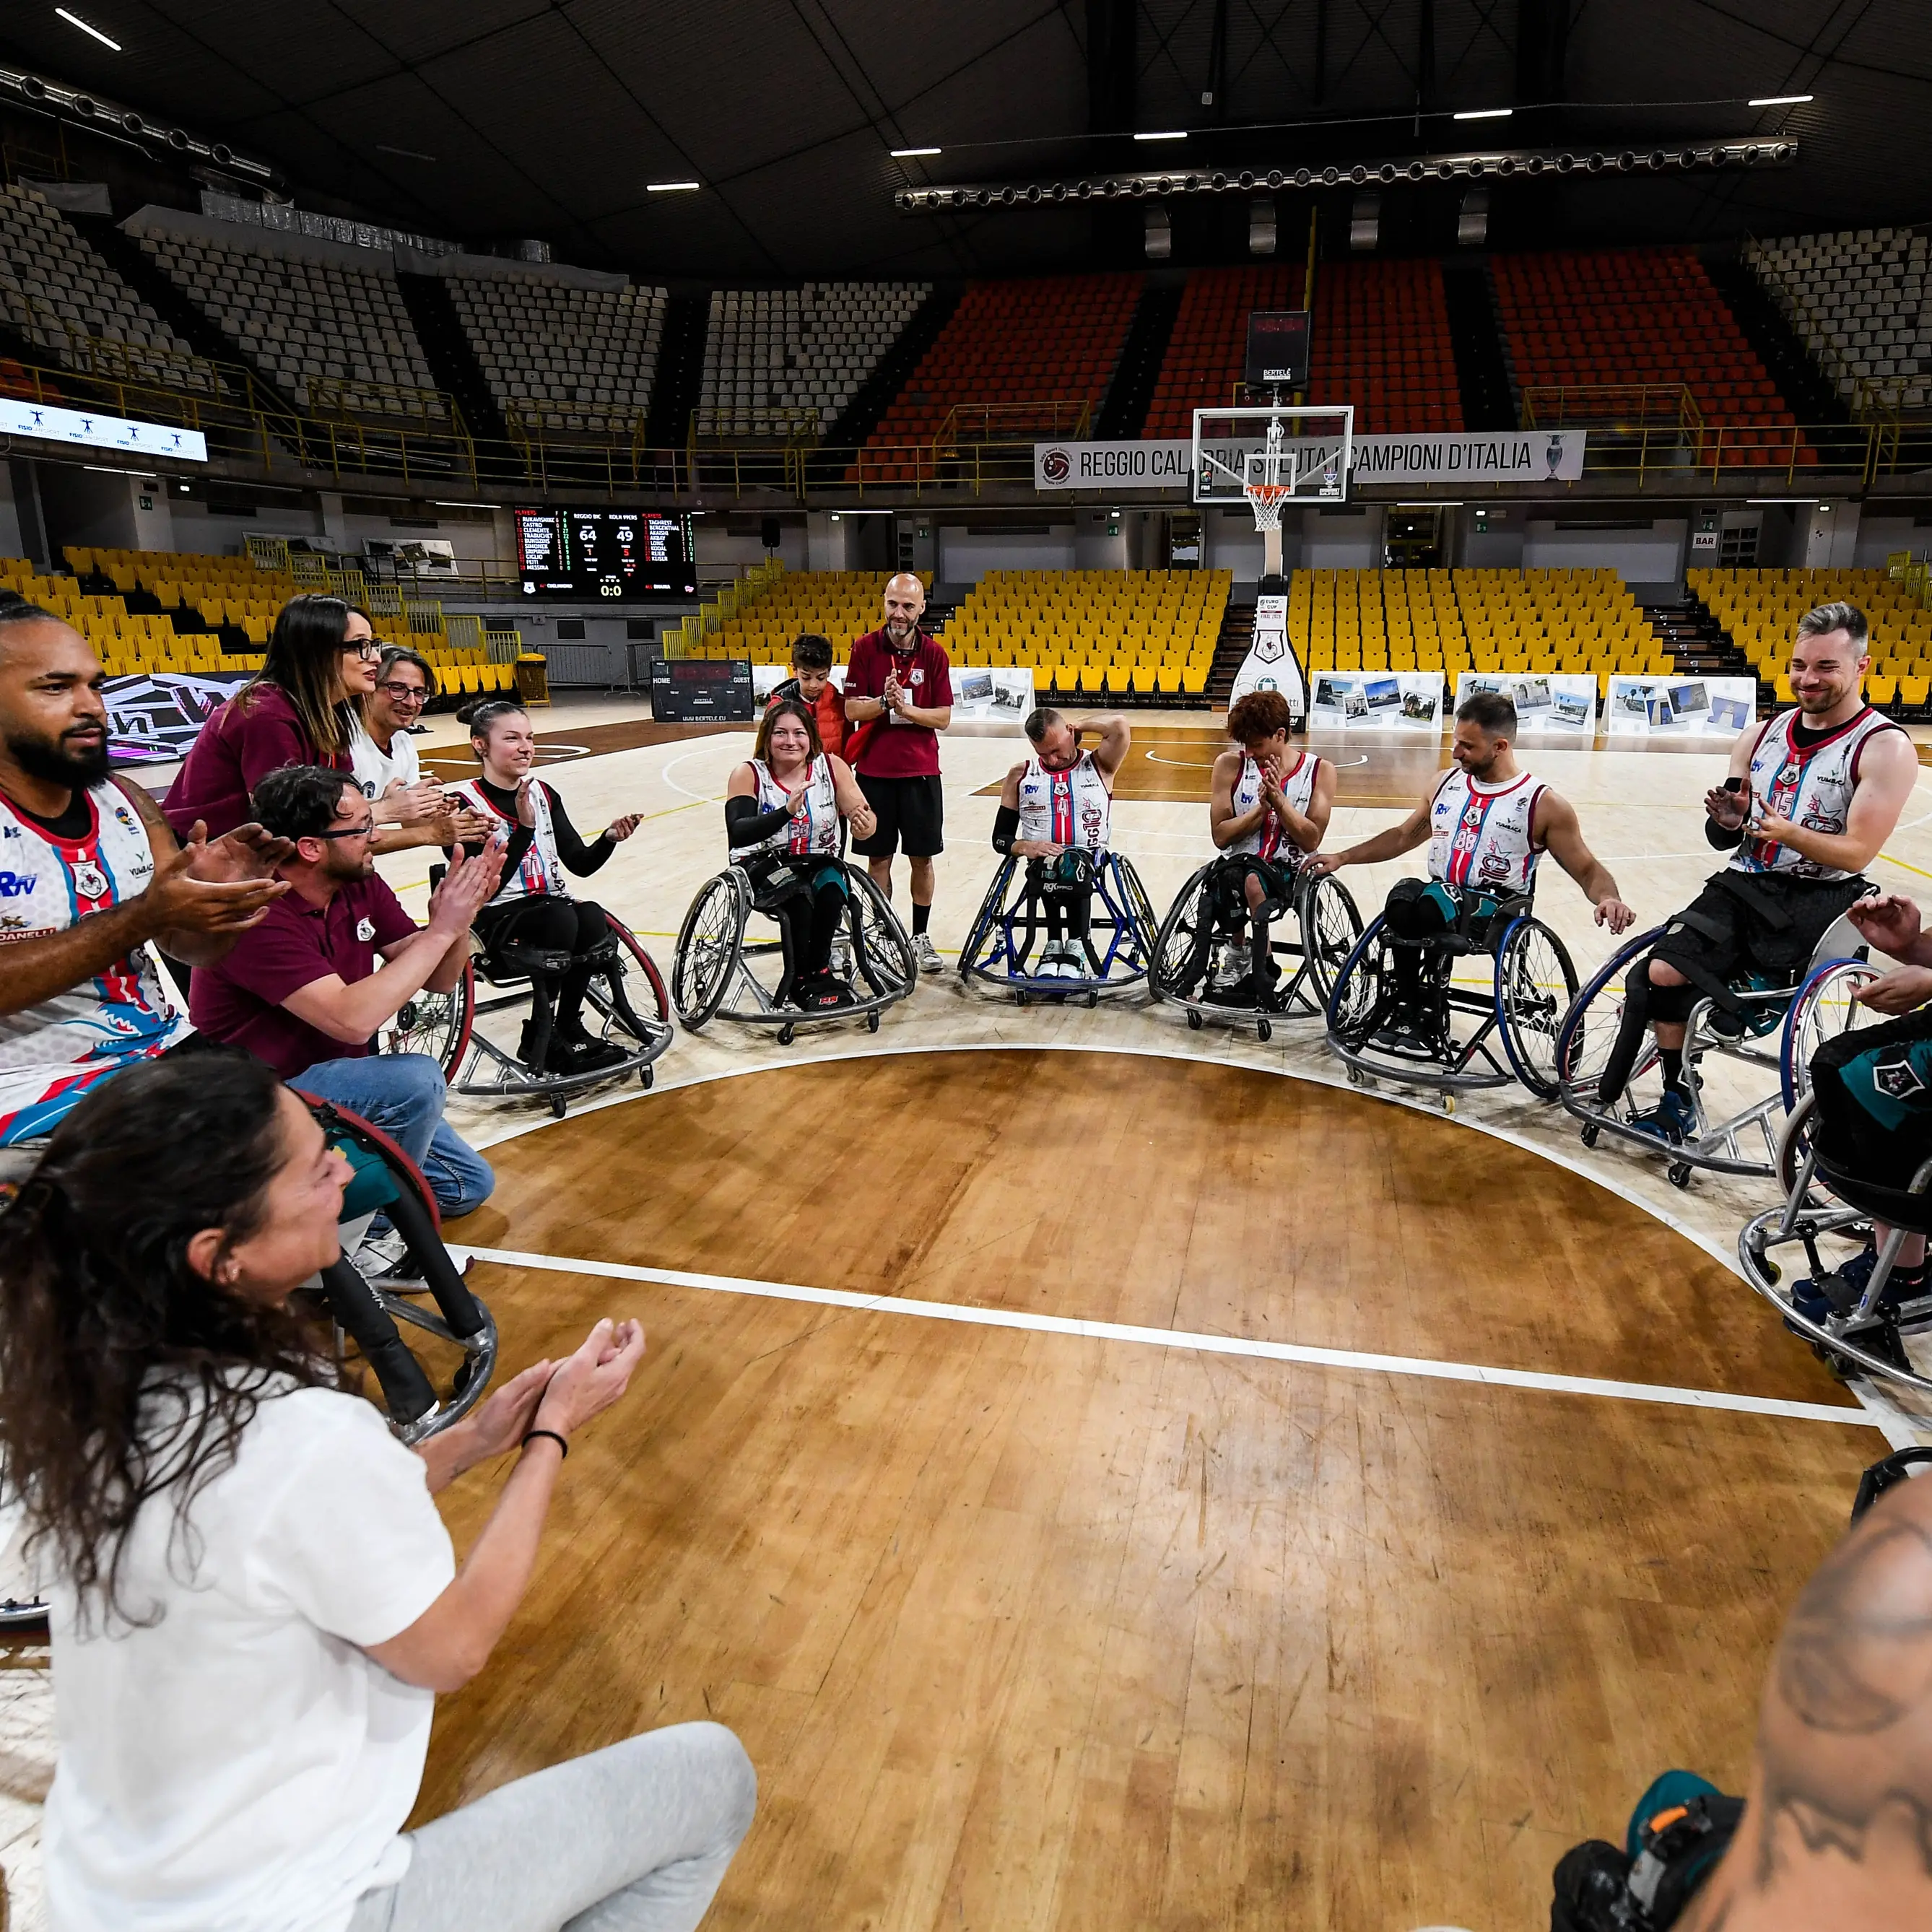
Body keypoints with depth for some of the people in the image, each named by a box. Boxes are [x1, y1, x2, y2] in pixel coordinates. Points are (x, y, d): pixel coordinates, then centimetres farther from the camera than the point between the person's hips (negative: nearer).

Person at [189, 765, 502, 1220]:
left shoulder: (360, 886, -4)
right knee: (416, 1080, -32)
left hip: (338, 1071, 8)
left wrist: (460, 917, -21)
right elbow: (351, 1020, -37)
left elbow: (437, 980, -1)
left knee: (470, 1186, 4)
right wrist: (441, 930, -32)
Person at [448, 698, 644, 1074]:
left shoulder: (543, 794, 10)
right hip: (494, 920, -5)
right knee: (560, 920, -34)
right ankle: (541, 1039, -17)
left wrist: (609, 837, -13)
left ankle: (568, 1028, -9)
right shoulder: (465, 803, -9)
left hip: (551, 905, 5)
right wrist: (524, 829, -29)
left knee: (593, 918, -28)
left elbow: (581, 864, 7)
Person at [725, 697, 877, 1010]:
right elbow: (738, 833, -25)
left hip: (820, 862, 2)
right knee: (799, 894, -32)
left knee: (831, 890, -30)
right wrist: (786, 812, -41)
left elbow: (862, 814, -12)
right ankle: (800, 979, -14)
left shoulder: (832, 767, -4)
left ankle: (816, 972, -11)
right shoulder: (749, 775, -10)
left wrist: (864, 822, -38)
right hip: (764, 866, -2)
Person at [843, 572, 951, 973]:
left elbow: (943, 717, -3)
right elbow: (851, 710, -4)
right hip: (874, 770, 0)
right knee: (878, 858, 7)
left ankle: (920, 935, 19)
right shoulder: (865, 648, -2)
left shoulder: (933, 654, -1)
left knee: (922, 858, 5)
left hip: (921, 771, 0)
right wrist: (884, 702, -21)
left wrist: (906, 708, -18)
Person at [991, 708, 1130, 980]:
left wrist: (1079, 726, 2)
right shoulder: (1021, 775, 13)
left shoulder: (1098, 765, 9)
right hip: (1041, 865, 1)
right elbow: (1000, 838, 10)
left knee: (1077, 868, -37)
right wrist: (1026, 847, -12)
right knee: (1049, 865, -35)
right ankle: (1055, 943, -25)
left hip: (1090, 865, -1)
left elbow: (1119, 725, -13)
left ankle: (1076, 945, -27)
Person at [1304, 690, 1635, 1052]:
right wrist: (1342, 858, 18)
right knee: (1403, 896, -33)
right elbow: (1403, 836, 26)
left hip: (1495, 913, -4)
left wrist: (1608, 898, -20)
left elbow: (1588, 869, 3)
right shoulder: (1447, 783, 14)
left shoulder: (1544, 804, 0)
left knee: (1429, 899, -36)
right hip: (1438, 899, 4)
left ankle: (1424, 1020, -20)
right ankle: (1409, 1010, -21)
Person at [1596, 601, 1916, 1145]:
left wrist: (1784, 830, -31)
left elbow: (1856, 853, -15)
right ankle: (1676, 1101, -1)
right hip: (1744, 884, 6)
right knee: (1662, 971, -15)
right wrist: (1726, 822, -9)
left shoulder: (1885, 748, -6)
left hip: (1820, 898, -6)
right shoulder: (1761, 737, 10)